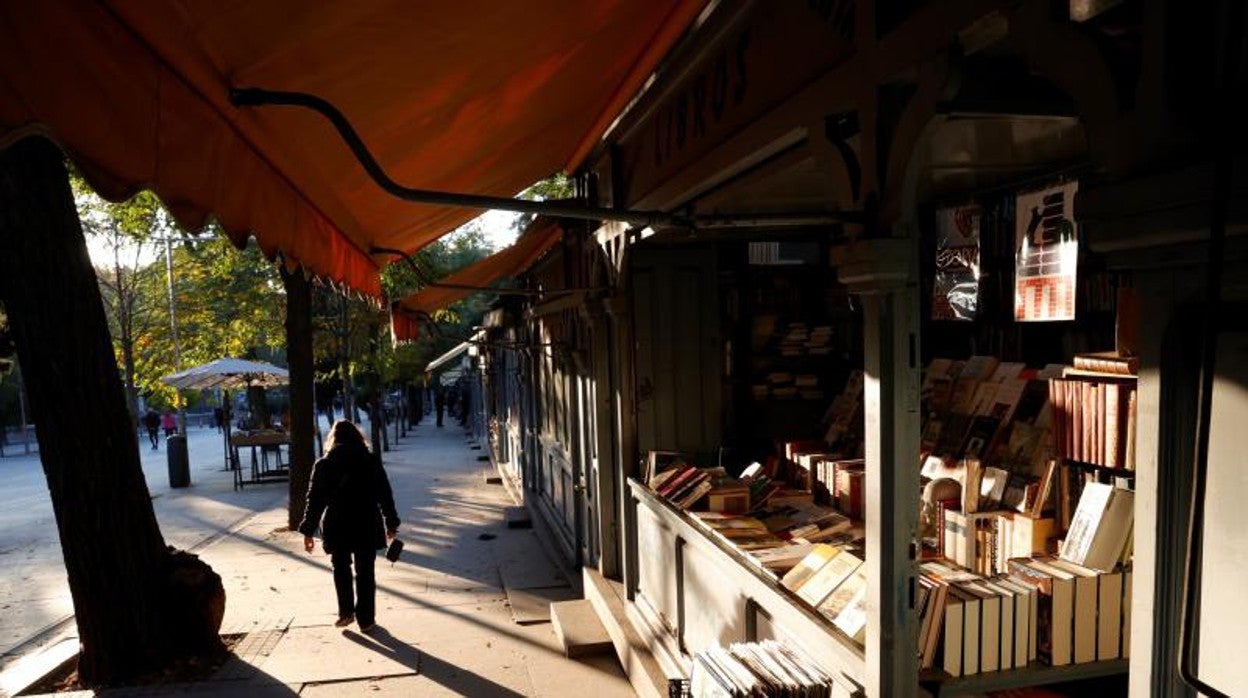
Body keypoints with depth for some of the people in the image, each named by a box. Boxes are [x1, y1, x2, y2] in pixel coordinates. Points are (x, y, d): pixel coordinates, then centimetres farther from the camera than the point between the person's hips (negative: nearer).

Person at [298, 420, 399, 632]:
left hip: (337, 528, 0)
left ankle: (346, 612, 19)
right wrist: (391, 523, 11)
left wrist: (308, 531, 6)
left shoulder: (323, 465, -4)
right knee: (365, 572, 10)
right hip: (367, 526, 0)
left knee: (341, 570, 20)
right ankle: (366, 619, 15)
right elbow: (385, 496, 1)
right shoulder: (372, 462, -3)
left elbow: (315, 501, -3)